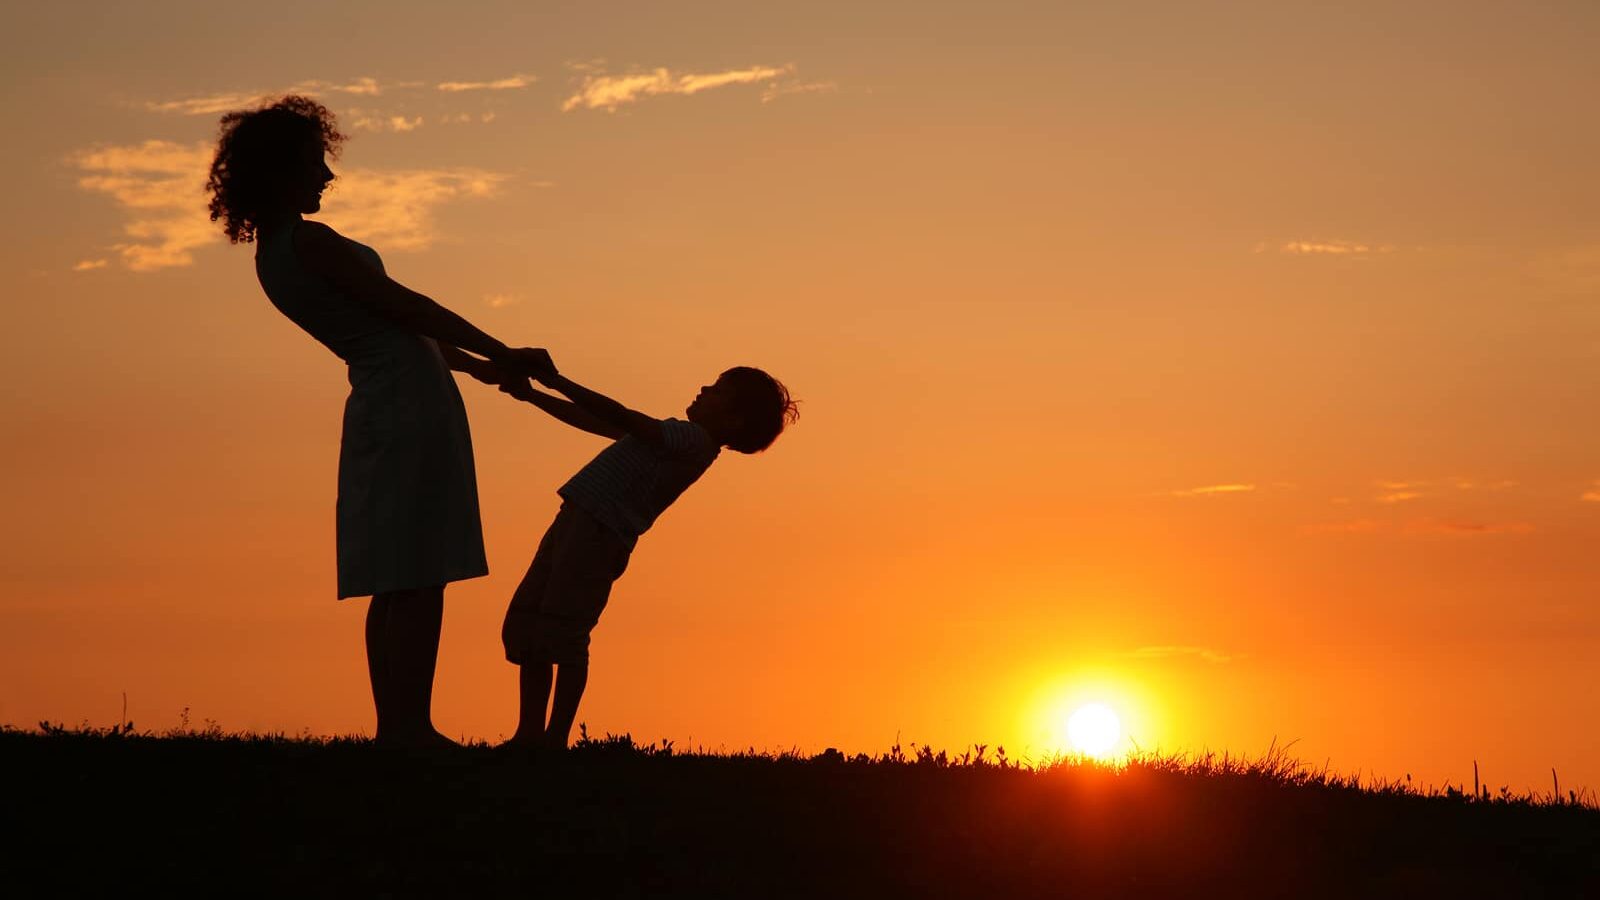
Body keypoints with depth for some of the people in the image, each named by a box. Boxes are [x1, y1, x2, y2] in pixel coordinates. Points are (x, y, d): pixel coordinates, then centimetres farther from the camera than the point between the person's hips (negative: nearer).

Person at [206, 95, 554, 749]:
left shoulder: (273, 254, 15)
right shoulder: (310, 242, -14)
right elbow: (405, 307, -12)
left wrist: (472, 364, 25)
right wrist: (500, 353, -5)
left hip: (376, 404, 10)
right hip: (411, 400, -10)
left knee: (395, 582, 11)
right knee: (419, 577, -9)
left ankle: (396, 727, 13)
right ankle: (410, 728, -10)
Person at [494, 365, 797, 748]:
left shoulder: (695, 439, -9)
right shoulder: (677, 439, 20)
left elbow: (618, 416, -16)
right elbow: (595, 422, 27)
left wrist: (557, 381, -10)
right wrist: (530, 394, 25)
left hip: (598, 533, -10)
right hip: (574, 521, 10)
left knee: (561, 635, -11)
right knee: (522, 627, 10)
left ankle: (557, 738, -7)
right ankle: (530, 734, 13)